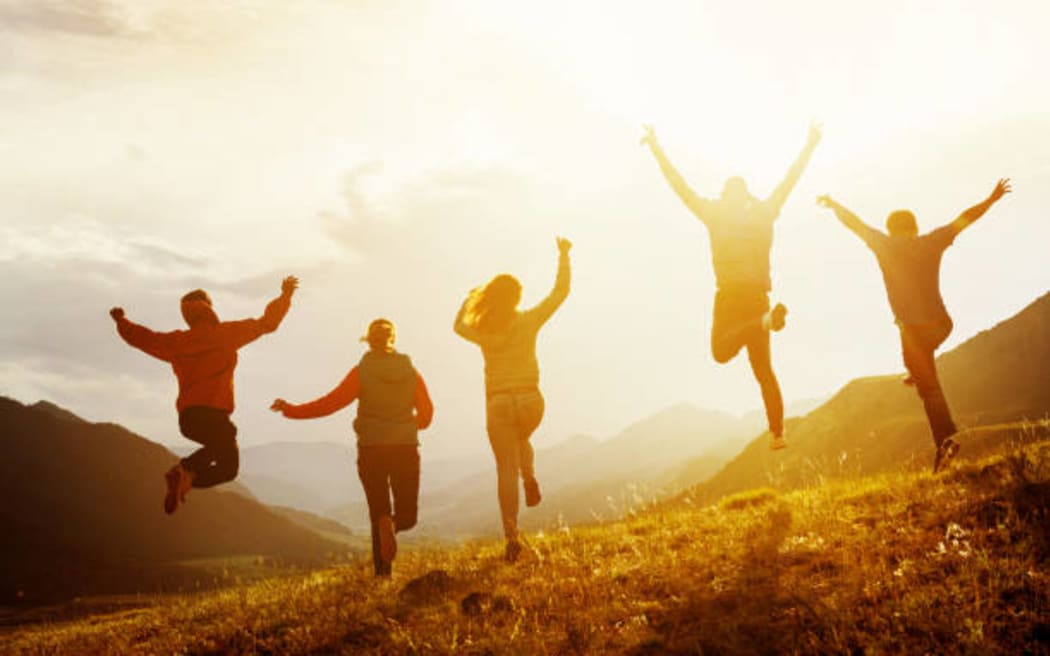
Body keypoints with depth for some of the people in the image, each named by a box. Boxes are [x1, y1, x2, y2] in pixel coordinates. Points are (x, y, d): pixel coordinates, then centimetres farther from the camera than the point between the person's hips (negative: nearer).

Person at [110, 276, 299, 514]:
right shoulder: (225, 334, -1)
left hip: (186, 417, 6)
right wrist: (285, 296, 13)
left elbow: (144, 338, 20)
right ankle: (187, 476, -22)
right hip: (213, 413, -6)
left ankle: (185, 469, 9)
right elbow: (266, 323, 0)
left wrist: (122, 322, 39)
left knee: (219, 447, 34)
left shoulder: (177, 342, 9)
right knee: (228, 468, 6)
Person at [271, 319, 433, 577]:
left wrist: (291, 410, 1)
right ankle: (391, 524, -16)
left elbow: (330, 403, -7)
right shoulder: (410, 372, 3)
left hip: (371, 449, -1)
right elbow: (426, 413, 8)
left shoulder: (362, 372, -4)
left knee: (378, 512, 7)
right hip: (406, 448, 1)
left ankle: (382, 574, -11)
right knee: (407, 515, 15)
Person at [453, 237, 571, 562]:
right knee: (521, 441, 34)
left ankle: (512, 535, -7)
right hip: (529, 400, 0)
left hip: (498, 404, 0)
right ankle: (529, 476, 6)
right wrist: (564, 256, 15)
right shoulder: (528, 322, -3)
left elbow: (459, 325, 25)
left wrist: (469, 298, 38)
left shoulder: (482, 331, 1)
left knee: (506, 469, 2)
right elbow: (560, 292, 5)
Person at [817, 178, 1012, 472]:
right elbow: (964, 219, 14)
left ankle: (946, 439, -14)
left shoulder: (885, 246, -3)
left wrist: (834, 205, 24)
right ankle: (915, 372, 46)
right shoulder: (932, 242, 3)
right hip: (941, 323, 4)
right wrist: (991, 199, 28)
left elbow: (854, 222, 8)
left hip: (915, 327, -4)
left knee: (929, 389, -1)